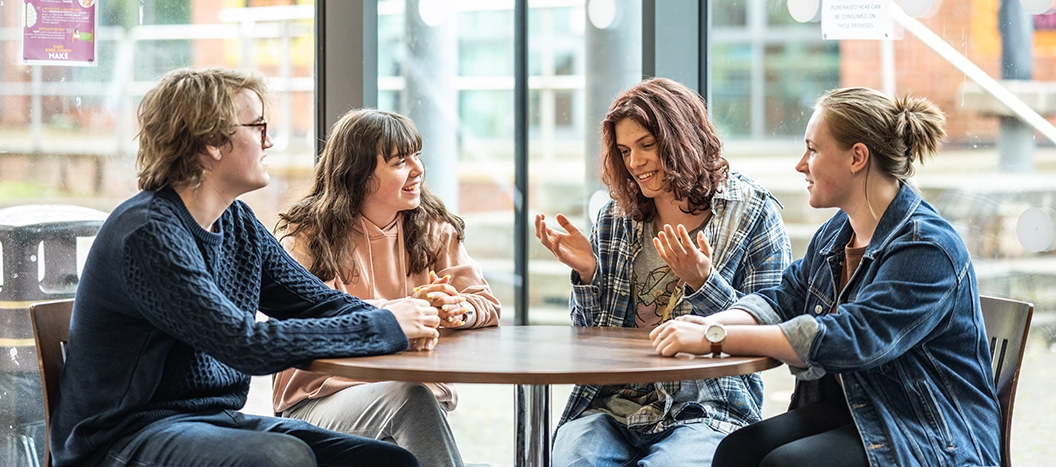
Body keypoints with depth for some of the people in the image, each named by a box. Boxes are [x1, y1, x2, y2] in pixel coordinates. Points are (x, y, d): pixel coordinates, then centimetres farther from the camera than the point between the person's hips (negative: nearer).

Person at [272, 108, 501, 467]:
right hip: (325, 396, -3)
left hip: (417, 390, 4)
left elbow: (487, 305, 7)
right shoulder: (305, 235, -2)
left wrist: (459, 310, -20)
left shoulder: (434, 229, 12)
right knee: (409, 396, -34)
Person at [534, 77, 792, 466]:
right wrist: (587, 273, -1)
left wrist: (702, 282, -16)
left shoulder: (752, 212, 3)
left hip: (705, 409, -3)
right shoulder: (615, 218, 14)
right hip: (611, 404, 3)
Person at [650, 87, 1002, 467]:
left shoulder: (927, 248, -19)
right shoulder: (836, 234, 12)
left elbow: (848, 338, -29)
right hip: (844, 408, 8)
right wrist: (711, 323, -11)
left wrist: (716, 337, -28)